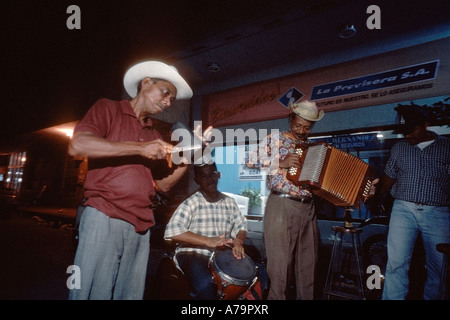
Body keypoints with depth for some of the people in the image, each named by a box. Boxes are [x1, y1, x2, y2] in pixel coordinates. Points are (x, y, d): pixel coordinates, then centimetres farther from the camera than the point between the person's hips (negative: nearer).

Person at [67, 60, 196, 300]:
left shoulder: (154, 136, 19)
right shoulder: (108, 109, 5)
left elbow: (163, 184, 17)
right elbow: (77, 146, -13)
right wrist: (139, 148, -13)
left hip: (140, 226, 6)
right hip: (104, 218, -5)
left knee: (131, 294, 10)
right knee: (93, 292, -1)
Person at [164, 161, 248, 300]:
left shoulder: (229, 202, 6)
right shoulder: (192, 202, -11)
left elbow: (241, 226, 10)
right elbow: (172, 232, -22)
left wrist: (238, 240, -14)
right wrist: (208, 241, -26)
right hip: (192, 254, -6)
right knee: (206, 285, -34)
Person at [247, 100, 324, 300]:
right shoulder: (274, 139, 1)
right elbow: (251, 162, -8)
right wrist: (281, 163, -15)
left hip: (308, 208, 5)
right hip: (282, 206, -5)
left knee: (308, 261, 12)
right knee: (280, 261, 2)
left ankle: (306, 297, 29)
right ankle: (277, 298, 19)